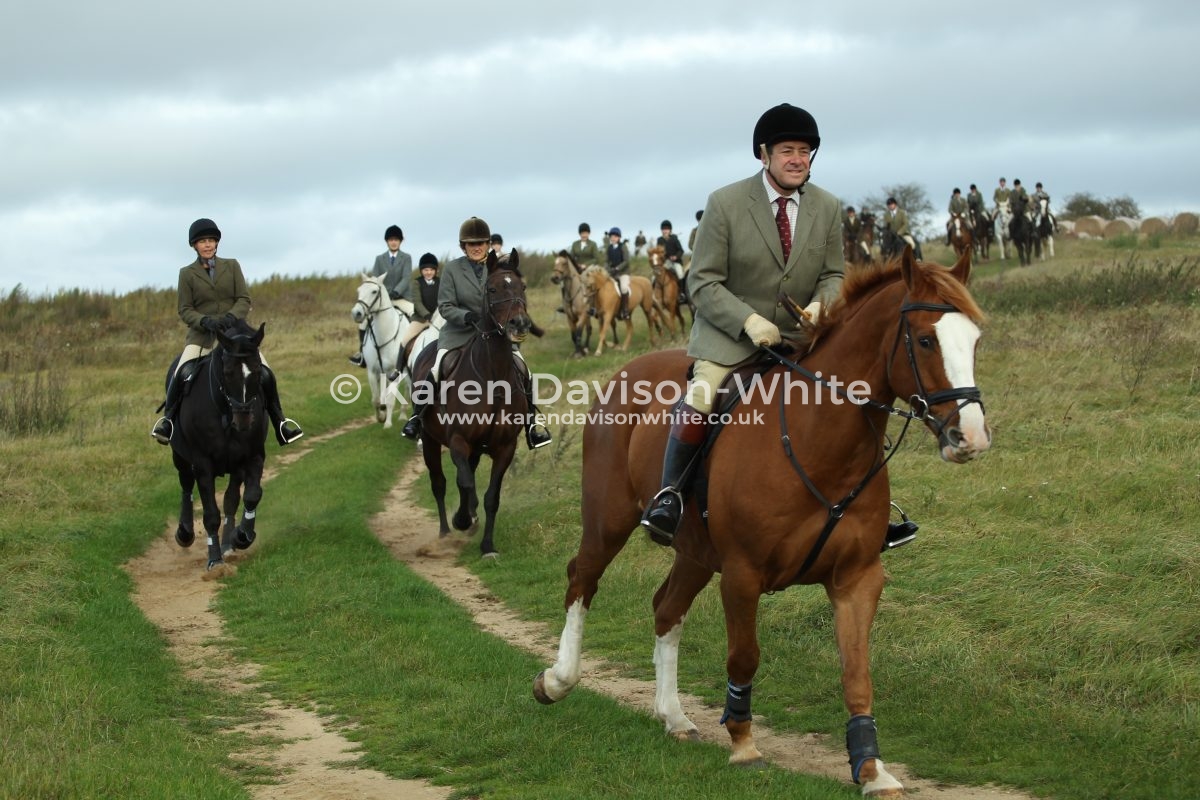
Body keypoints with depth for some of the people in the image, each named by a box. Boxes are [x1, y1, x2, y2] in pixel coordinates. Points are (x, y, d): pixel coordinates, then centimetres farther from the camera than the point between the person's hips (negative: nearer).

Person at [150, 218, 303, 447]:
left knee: (265, 374, -15)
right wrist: (206, 321, -19)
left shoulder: (232, 266, 8)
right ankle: (167, 419, -12)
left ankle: (279, 422, 2)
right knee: (183, 374, -29)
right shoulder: (187, 274, 5)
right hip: (202, 335, -1)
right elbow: (185, 310, 1)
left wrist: (231, 316, -18)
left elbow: (244, 300, 2)